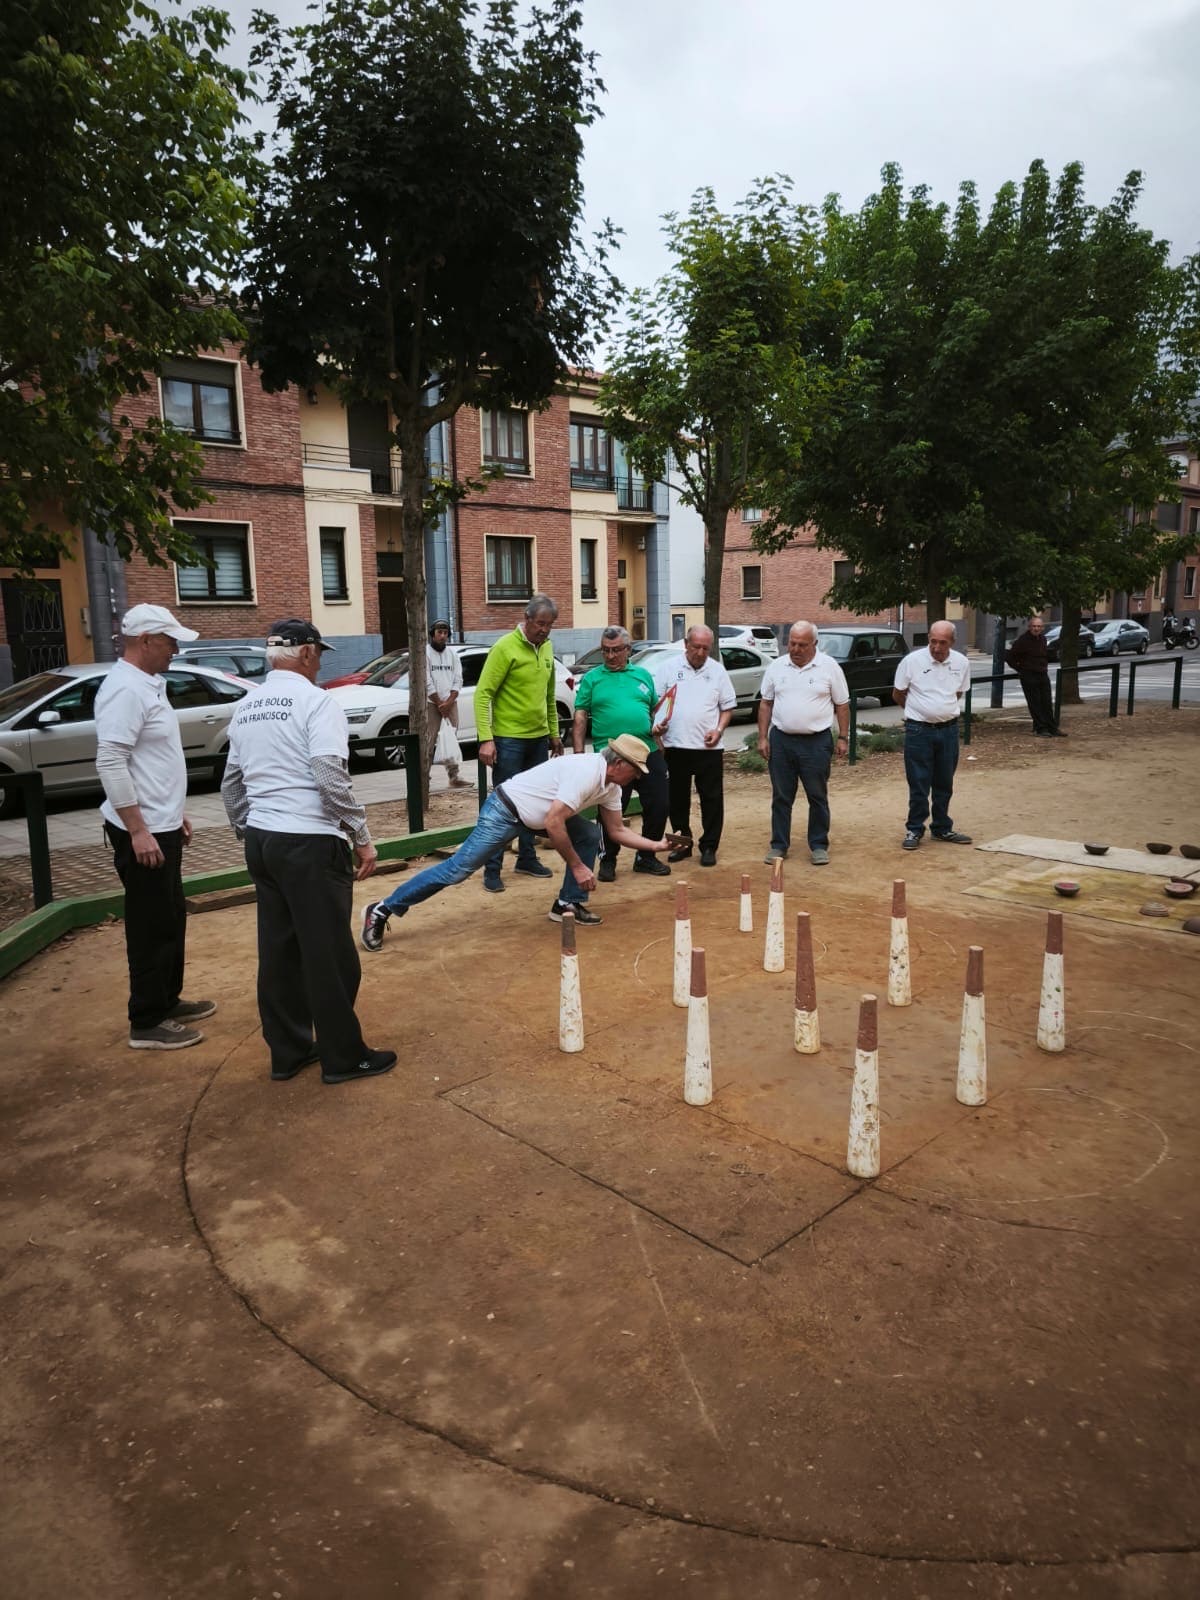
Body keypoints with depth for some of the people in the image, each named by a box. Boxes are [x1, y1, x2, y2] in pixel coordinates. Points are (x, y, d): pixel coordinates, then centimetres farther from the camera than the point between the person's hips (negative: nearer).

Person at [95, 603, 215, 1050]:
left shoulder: (149, 684, 12)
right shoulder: (124, 689, -19)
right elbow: (110, 763, -25)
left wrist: (175, 814, 21)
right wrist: (138, 830, -25)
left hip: (161, 825, 10)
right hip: (141, 831, -10)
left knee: (172, 920, 18)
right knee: (152, 927, -1)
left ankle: (168, 1000, 32)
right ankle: (147, 1024, 10)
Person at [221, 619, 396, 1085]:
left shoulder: (246, 707, 12)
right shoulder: (315, 700, -10)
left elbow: (231, 787, 16)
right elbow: (332, 779, -20)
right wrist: (362, 838, -12)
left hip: (261, 840, 8)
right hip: (308, 843, -8)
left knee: (278, 950, 15)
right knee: (329, 954, 2)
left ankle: (287, 1052, 25)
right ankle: (344, 1057, 13)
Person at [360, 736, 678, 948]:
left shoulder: (611, 787, 4)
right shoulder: (586, 773, -26)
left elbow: (616, 831, 17)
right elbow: (553, 824, -31)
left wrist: (656, 845, 10)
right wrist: (578, 866, -21)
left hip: (536, 816, 9)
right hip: (505, 810, -9)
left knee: (589, 835, 2)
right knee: (458, 869, -12)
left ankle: (569, 903, 11)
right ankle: (383, 910, -4)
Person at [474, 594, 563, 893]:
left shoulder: (546, 648, 9)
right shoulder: (505, 648, -13)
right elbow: (483, 694, -15)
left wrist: (554, 732, 16)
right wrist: (486, 739, -22)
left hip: (538, 739, 7)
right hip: (509, 739, -6)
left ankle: (527, 858, 26)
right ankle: (492, 869, 5)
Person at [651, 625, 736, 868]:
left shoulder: (717, 671, 7)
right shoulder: (667, 667, 3)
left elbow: (728, 706, 10)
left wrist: (719, 729, -5)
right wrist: (656, 724, -13)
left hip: (708, 748, 0)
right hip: (674, 745, 0)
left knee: (712, 799, 2)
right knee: (677, 799, 10)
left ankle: (709, 847, 13)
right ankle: (683, 843, 23)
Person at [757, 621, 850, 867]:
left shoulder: (829, 667, -2)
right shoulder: (776, 667, 4)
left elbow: (842, 705, 2)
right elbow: (766, 704, 9)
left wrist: (843, 738, -1)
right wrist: (763, 737, 3)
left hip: (816, 742, -2)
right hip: (781, 740, 2)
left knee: (818, 797, 6)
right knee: (781, 797, 8)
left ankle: (819, 846, 16)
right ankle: (779, 845, 17)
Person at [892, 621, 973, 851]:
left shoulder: (962, 663, 0)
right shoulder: (912, 661, -10)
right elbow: (897, 695, 2)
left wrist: (943, 709, 11)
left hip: (949, 729, 4)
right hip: (919, 731, -3)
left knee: (944, 784, 13)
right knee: (918, 785, 0)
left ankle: (942, 829, 25)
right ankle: (914, 830, 12)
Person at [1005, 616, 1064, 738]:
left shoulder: (1043, 639, 9)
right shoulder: (1022, 640, -13)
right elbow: (1009, 656, -12)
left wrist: (1045, 666, 17)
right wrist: (1019, 668, -6)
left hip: (1043, 675, 6)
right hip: (1029, 676, -6)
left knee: (1047, 703, 8)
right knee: (1035, 704, -3)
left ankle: (1052, 728, 14)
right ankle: (1041, 729, 3)